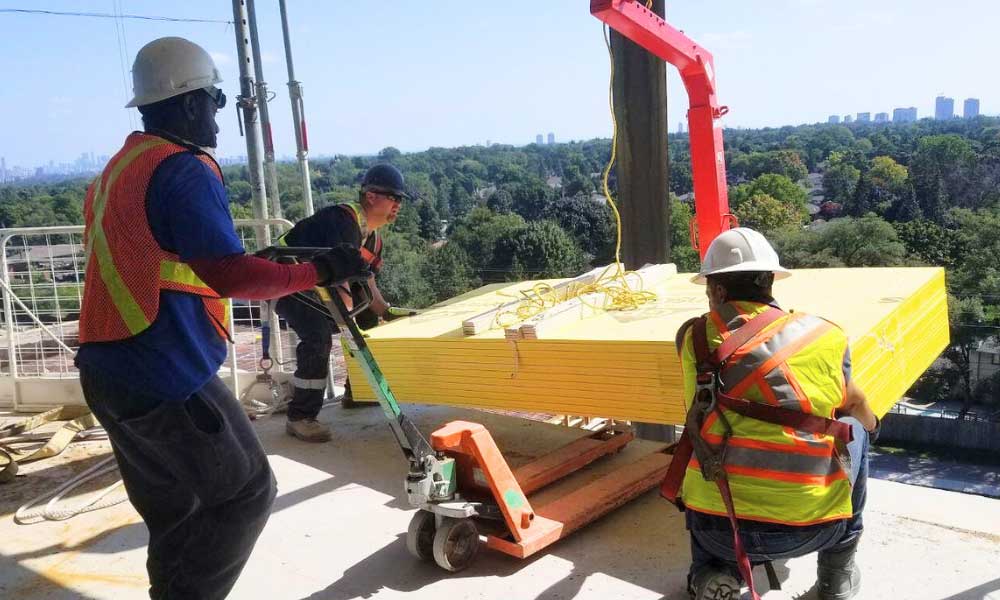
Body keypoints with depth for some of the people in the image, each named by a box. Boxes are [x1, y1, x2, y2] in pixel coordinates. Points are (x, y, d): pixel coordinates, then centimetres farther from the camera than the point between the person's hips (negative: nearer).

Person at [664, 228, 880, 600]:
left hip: (717, 526, 1)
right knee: (853, 429, 27)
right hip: (809, 527, 0)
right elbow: (854, 405, 21)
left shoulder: (692, 338, 0)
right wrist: (871, 424, 45)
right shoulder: (825, 336, 0)